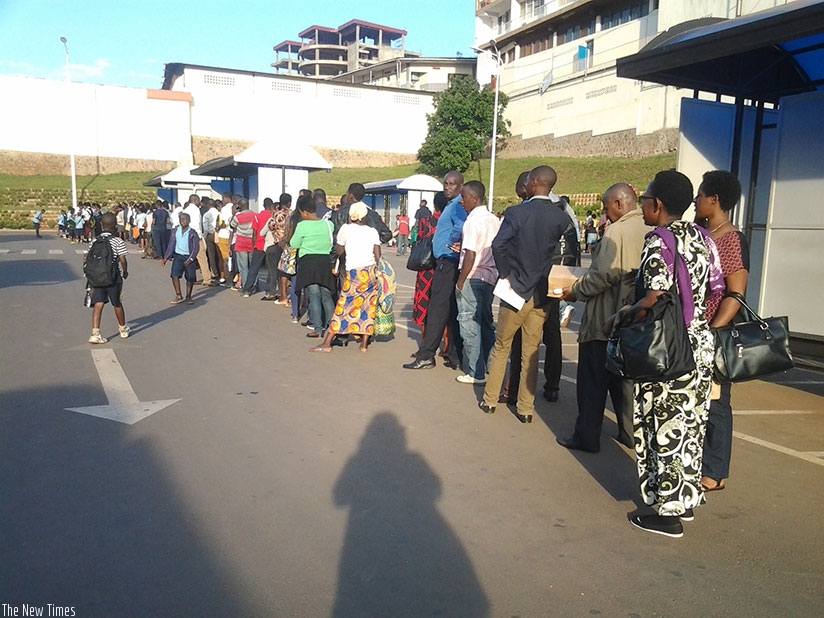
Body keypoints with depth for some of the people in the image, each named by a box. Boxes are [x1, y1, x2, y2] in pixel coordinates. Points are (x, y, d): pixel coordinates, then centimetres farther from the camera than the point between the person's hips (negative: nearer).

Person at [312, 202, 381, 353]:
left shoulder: (346, 229, 2)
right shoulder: (372, 231, 7)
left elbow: (339, 251, 7)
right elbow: (378, 255, 1)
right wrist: (377, 272, 11)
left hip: (354, 272, -3)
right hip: (372, 270, 3)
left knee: (343, 306, 1)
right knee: (368, 307, 9)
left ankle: (327, 343, 4)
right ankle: (364, 344, 11)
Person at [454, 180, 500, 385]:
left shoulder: (473, 221, -14)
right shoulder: (494, 220, 10)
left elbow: (471, 255, -19)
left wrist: (460, 281, -12)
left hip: (473, 277, -8)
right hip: (490, 276, 8)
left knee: (469, 324, 0)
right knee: (486, 322, 17)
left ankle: (476, 373, 6)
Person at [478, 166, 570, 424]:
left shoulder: (516, 212, -11)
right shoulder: (561, 218, -1)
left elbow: (498, 245, -21)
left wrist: (505, 274, -10)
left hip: (515, 291, -2)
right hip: (542, 295, 3)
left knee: (501, 347, 14)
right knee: (531, 353, 11)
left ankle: (490, 399, 21)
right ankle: (526, 408, 17)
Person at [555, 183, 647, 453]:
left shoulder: (617, 231, -17)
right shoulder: (649, 231, 4)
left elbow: (604, 275, -23)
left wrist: (575, 292, -9)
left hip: (605, 318, -7)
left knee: (592, 380, 4)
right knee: (625, 377, 18)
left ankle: (587, 437, 11)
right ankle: (630, 433, 26)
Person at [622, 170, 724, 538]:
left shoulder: (658, 240, -15)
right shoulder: (702, 238, 7)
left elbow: (654, 299, -24)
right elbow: (715, 290, 7)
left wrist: (622, 316, -10)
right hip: (701, 345, 8)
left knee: (666, 427, 2)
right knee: (689, 423, 17)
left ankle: (667, 512, 13)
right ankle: (686, 500, 30)